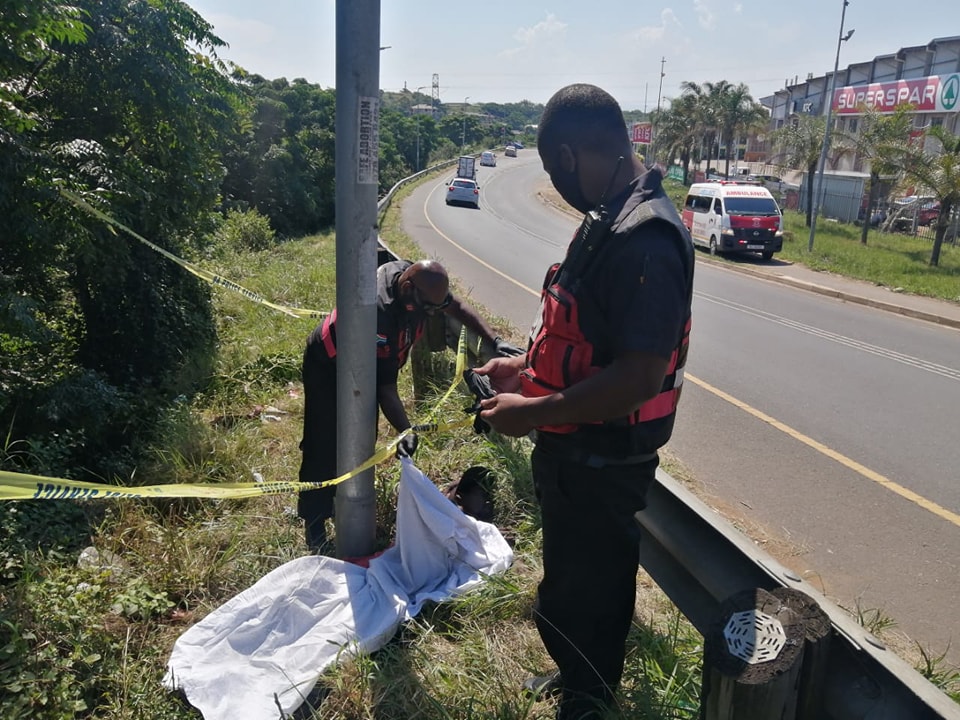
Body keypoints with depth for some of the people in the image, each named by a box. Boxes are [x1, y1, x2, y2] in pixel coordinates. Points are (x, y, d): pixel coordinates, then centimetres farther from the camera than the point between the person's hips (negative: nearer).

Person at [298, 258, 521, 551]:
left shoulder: (413, 276, -21)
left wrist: (495, 340, -14)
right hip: (328, 366, -8)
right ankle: (314, 522, 11)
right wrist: (406, 431, -46)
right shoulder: (380, 314, -43)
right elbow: (386, 387, -38)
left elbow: (457, 306, -4)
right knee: (324, 446, -4)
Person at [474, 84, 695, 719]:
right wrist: (525, 367, 13)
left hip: (601, 463, -10)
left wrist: (532, 413, -23)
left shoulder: (645, 242, -27)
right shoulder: (609, 220, 5)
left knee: (579, 596, 11)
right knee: (574, 577, 27)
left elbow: (639, 376, -31)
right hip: (575, 451, 10)